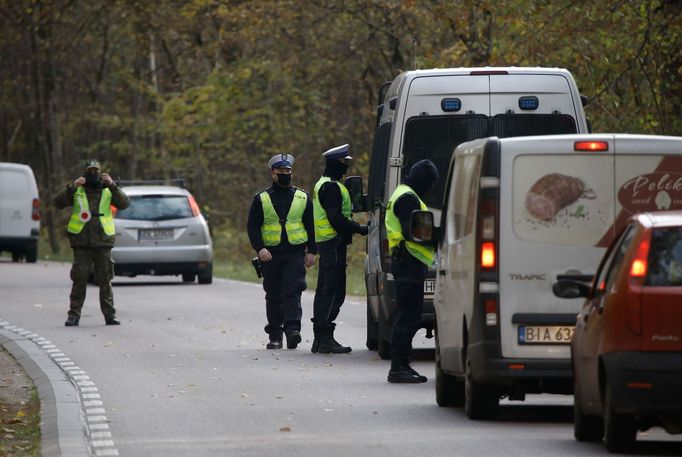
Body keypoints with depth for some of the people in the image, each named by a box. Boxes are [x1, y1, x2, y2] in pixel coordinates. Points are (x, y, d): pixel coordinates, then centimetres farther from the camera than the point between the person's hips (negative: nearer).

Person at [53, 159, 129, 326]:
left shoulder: (107, 191, 7)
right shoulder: (77, 191, 6)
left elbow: (124, 204, -8)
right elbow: (58, 203, -7)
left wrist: (112, 185, -20)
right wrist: (72, 187, -20)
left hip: (103, 242, 1)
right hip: (81, 243, -1)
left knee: (105, 280, 2)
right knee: (79, 279, -5)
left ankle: (110, 315, 7)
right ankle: (74, 315, -3)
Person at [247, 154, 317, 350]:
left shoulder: (303, 198, 11)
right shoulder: (261, 199, 8)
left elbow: (311, 226, 12)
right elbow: (252, 226, 4)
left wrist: (311, 251, 3)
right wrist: (260, 248, -11)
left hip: (295, 253, -1)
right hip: (271, 254, 1)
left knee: (292, 292, -15)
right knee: (273, 295, 5)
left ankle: (292, 329, -21)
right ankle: (275, 336, 11)